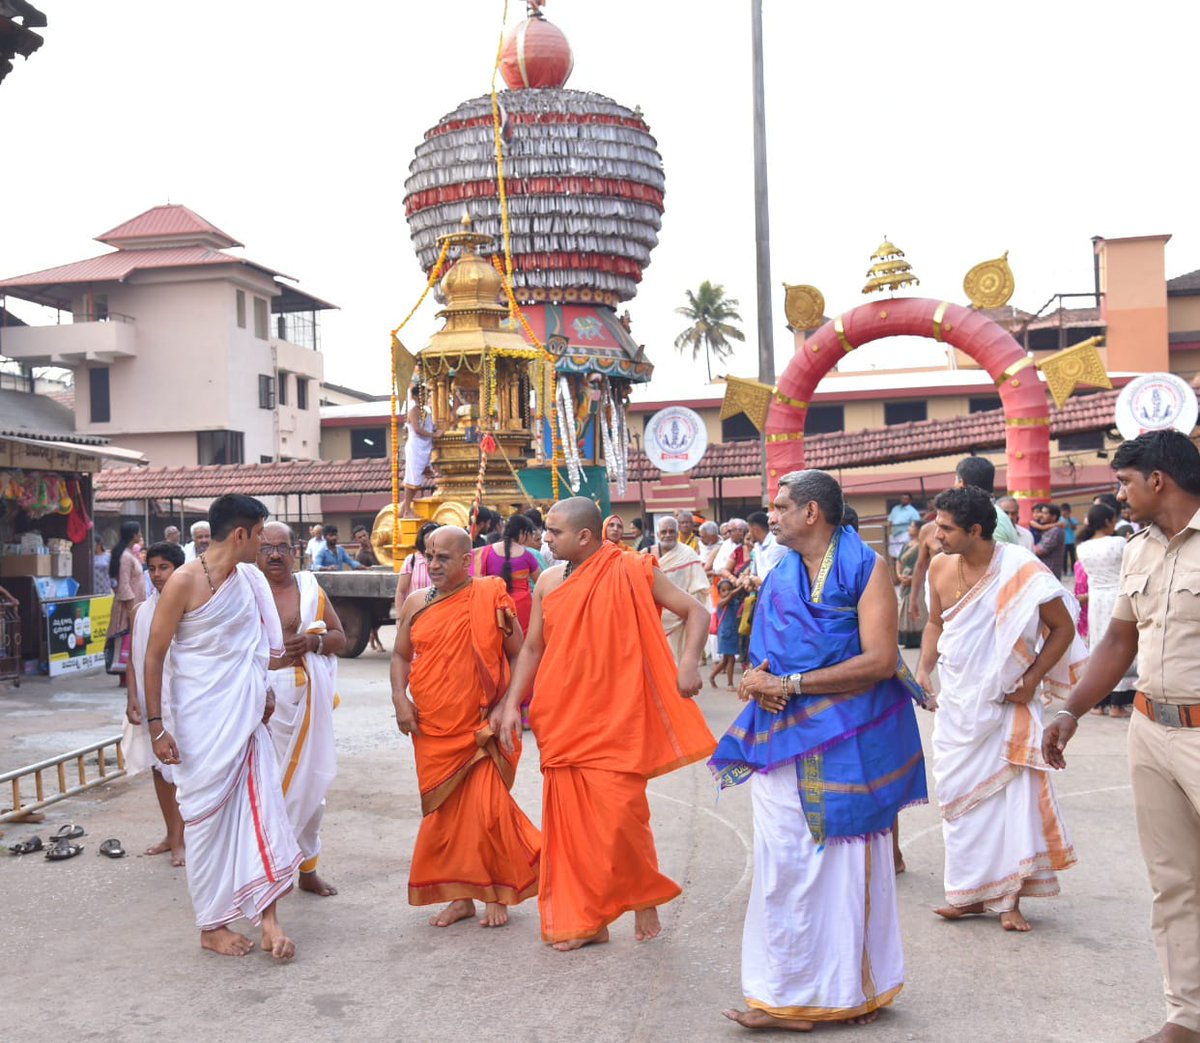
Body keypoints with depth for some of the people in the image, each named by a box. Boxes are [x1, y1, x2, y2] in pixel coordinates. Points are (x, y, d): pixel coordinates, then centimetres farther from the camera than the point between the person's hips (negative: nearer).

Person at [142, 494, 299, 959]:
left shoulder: (248, 579, 6)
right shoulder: (186, 581, -14)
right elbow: (155, 654, -11)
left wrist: (262, 691, 22)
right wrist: (155, 723, -14)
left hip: (245, 716, 6)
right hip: (202, 719, -6)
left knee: (259, 806, 0)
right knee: (208, 816, 4)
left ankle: (267, 916, 5)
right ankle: (212, 926, 17)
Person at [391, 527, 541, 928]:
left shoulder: (490, 598, -6)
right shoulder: (416, 602, 7)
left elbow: (518, 655, -2)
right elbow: (401, 656, 14)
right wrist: (400, 698, -2)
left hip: (480, 728, -4)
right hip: (432, 731, 4)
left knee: (487, 810, -6)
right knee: (443, 813, 9)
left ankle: (498, 895, 13)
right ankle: (460, 896, 22)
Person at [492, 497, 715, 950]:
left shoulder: (631, 573, -6)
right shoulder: (549, 581, 8)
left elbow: (696, 611, -3)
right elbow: (532, 648, 13)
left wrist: (689, 661, -19)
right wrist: (512, 704, 5)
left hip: (615, 721, -4)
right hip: (561, 721, 4)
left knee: (619, 815, -7)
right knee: (570, 820, 5)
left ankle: (645, 898, 20)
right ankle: (583, 920, 18)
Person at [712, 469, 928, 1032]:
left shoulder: (865, 568, -6)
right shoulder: (780, 575, 12)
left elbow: (879, 660, -17)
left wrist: (791, 683, -17)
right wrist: (758, 680, -9)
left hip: (848, 742, -5)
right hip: (784, 740, 5)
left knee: (844, 864, 5)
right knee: (786, 864, 6)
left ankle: (850, 989, 19)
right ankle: (788, 995, 17)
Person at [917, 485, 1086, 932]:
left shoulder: (1020, 569, -15)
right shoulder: (940, 568, 0)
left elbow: (1063, 627, -7)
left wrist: (1033, 678, -14)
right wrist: (924, 668, 2)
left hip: (1005, 703, -5)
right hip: (956, 702, 5)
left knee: (1013, 794, -2)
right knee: (957, 793, 9)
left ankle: (1010, 898, 11)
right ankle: (970, 892, 22)